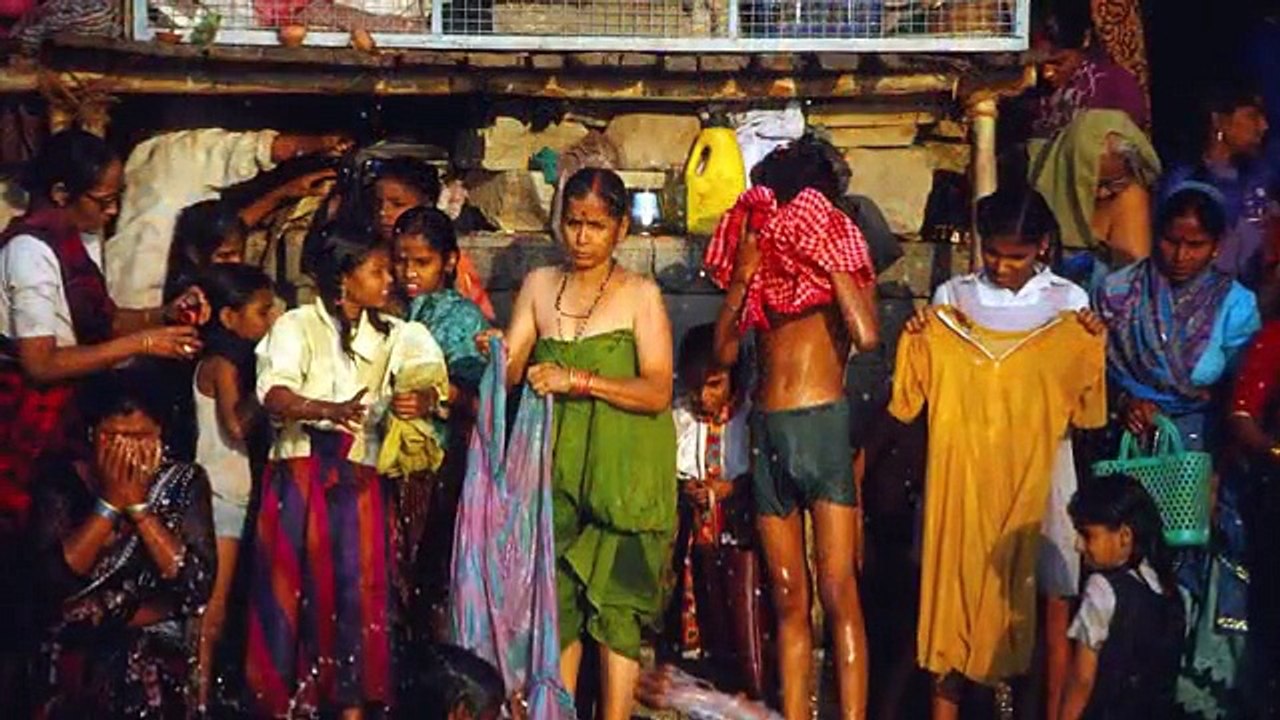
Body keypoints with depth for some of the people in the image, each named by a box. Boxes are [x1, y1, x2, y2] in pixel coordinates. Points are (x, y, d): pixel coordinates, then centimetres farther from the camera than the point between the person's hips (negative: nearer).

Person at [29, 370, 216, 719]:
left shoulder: (184, 482, 1)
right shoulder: (61, 480, 1)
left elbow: (198, 587, -9)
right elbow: (53, 580, -11)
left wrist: (139, 506, -13)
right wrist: (109, 503, -14)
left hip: (156, 648, 0)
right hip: (72, 647, 0)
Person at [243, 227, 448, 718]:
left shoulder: (390, 335, 12)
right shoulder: (297, 326, -1)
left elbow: (428, 385, -3)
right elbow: (273, 394, -16)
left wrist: (420, 401, -27)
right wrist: (329, 411, -35)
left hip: (359, 478, 3)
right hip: (300, 471, -3)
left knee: (357, 586, -2)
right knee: (292, 584, 0)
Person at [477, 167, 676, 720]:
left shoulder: (641, 295, -3)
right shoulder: (539, 286, 9)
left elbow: (658, 392, -12)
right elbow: (510, 374, 4)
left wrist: (578, 380, -22)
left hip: (623, 471, -3)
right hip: (556, 466, 3)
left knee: (616, 601, -3)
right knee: (557, 598, 3)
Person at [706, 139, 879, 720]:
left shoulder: (845, 258, 4)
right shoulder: (759, 268, 13)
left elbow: (867, 335, -15)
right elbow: (724, 351, 3)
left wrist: (827, 259, -12)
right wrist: (743, 275, -4)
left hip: (824, 425, -4)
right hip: (767, 431, 4)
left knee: (837, 591, -9)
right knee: (788, 598, 7)